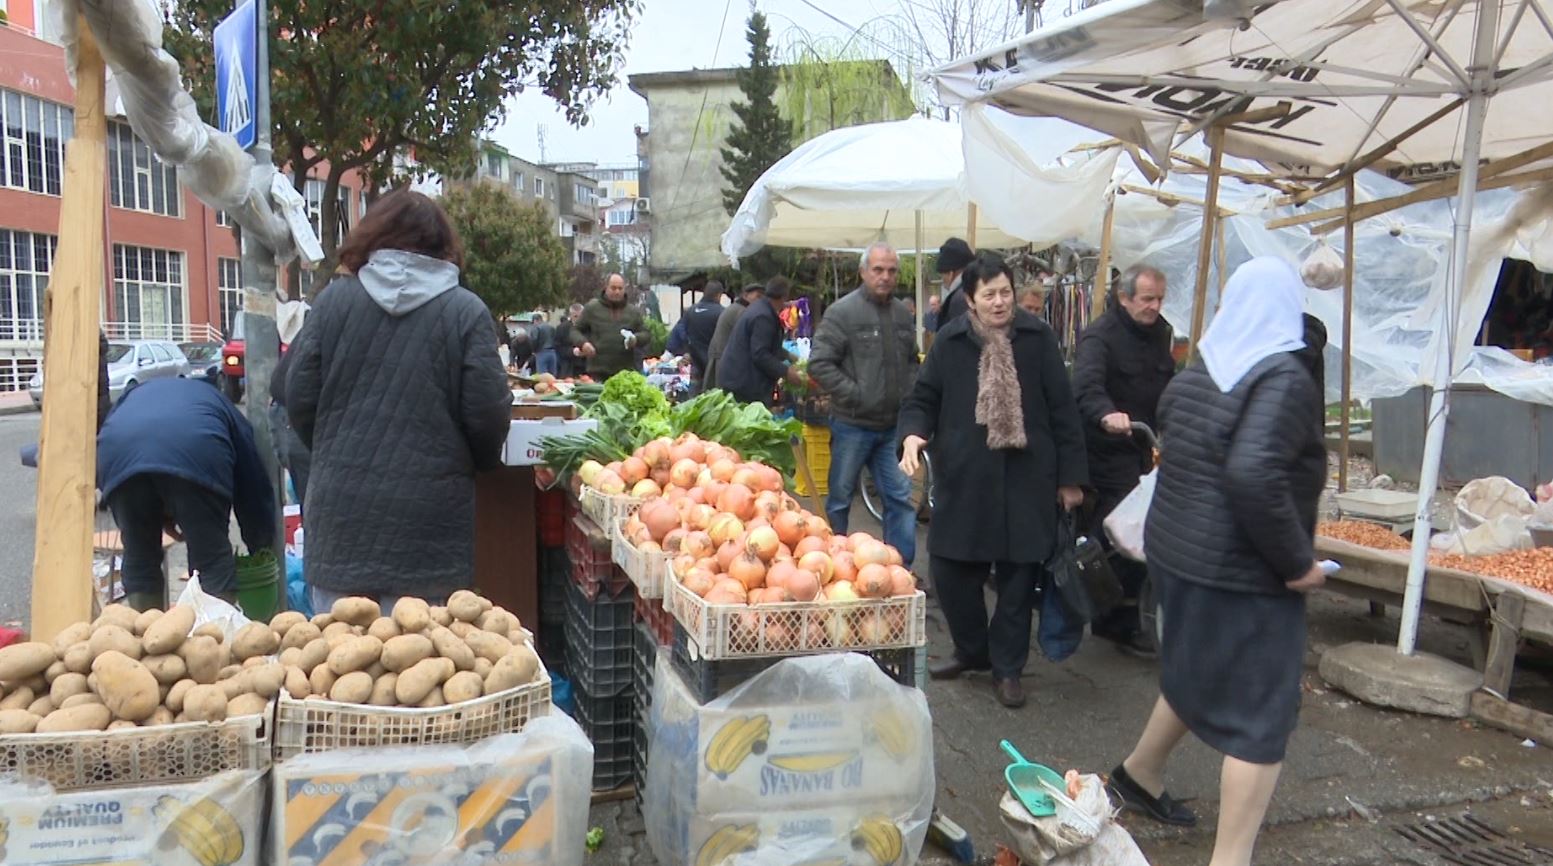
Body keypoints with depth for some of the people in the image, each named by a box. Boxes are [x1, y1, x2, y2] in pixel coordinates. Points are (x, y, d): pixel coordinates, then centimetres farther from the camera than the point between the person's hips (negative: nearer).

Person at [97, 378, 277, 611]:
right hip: (192, 453, -2)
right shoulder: (218, 405, 36)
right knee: (213, 560, 8)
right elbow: (254, 481, 32)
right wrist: (261, 547, 42)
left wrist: (161, 519, 33)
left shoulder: (132, 396, 43)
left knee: (138, 558, 19)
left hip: (118, 453, 3)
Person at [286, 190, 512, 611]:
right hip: (425, 514, -2)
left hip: (340, 507, 2)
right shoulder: (466, 311, -5)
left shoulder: (334, 298, 1)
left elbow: (300, 398, 2)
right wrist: (479, 462, 14)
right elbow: (488, 414, -7)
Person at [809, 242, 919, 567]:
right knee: (840, 499, 7)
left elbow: (912, 362, 22)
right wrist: (855, 395, -14)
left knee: (902, 498, 6)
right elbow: (819, 363, -14)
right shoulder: (843, 312, -10)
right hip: (852, 425, -5)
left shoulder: (903, 315, 9)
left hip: (892, 427, 5)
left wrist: (908, 397, 7)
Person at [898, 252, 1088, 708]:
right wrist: (913, 434, -13)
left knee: (1018, 575, 6)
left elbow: (1062, 409, 1)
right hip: (964, 477, 1)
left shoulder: (1037, 337, -2)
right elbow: (924, 399, 8)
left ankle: (1007, 668, 24)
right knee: (951, 569, 6)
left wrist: (1070, 476, 1)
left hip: (1025, 478, -1)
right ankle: (972, 650, 32)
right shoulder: (950, 341, 0)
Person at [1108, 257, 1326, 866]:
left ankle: (1138, 775, 45)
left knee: (1196, 675, 28)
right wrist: (1296, 562, -21)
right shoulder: (1285, 380, -17)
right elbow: (1253, 475, -31)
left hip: (1177, 551, 8)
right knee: (1261, 719, 2)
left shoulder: (1195, 374, 6)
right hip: (1243, 574, -8)